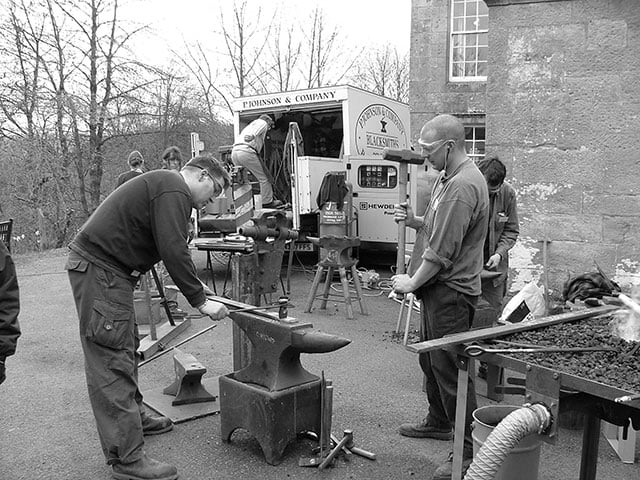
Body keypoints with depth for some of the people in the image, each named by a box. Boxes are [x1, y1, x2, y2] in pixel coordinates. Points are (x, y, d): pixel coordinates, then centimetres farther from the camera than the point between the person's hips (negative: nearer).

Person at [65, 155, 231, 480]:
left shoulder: (164, 185, 20)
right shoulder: (173, 190, -14)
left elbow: (168, 248, 22)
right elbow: (174, 251, -22)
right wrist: (200, 301, -16)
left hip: (109, 270, 11)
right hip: (98, 269, -11)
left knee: (126, 348, 21)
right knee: (111, 362, -10)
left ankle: (133, 416, 37)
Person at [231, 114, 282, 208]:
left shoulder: (249, 125, 40)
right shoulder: (263, 122, 14)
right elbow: (256, 130, -12)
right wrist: (252, 135, -31)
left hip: (234, 152, 8)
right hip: (246, 151, -8)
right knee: (263, 178, 2)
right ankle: (267, 202, 6)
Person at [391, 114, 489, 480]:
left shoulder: (463, 186, -21)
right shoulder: (449, 177, 13)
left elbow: (442, 251, -22)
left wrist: (412, 283, -11)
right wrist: (415, 221, 4)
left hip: (452, 291, -11)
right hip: (439, 288, 11)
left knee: (450, 369, -3)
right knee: (431, 358, 21)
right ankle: (439, 422, 40)